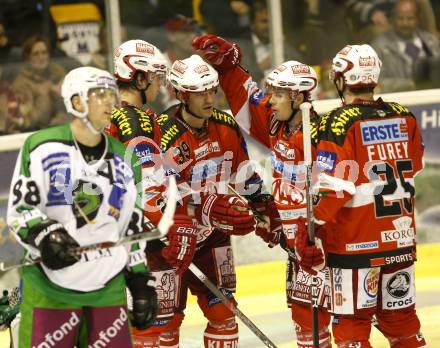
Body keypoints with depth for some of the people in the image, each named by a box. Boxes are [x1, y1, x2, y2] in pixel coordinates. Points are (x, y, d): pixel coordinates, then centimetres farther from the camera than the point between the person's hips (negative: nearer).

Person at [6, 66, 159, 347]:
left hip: (108, 289, 4)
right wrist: (45, 236, -24)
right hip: (50, 287, -4)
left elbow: (133, 229, 16)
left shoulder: (123, 160, 11)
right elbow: (19, 210, -5)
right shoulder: (43, 148, -4)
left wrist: (141, 283, 12)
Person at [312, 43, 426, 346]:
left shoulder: (338, 124, -13)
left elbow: (331, 186, -17)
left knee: (352, 322, 0)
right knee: (401, 319, 16)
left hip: (354, 242, -6)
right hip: (401, 240, 6)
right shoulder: (405, 118, 5)